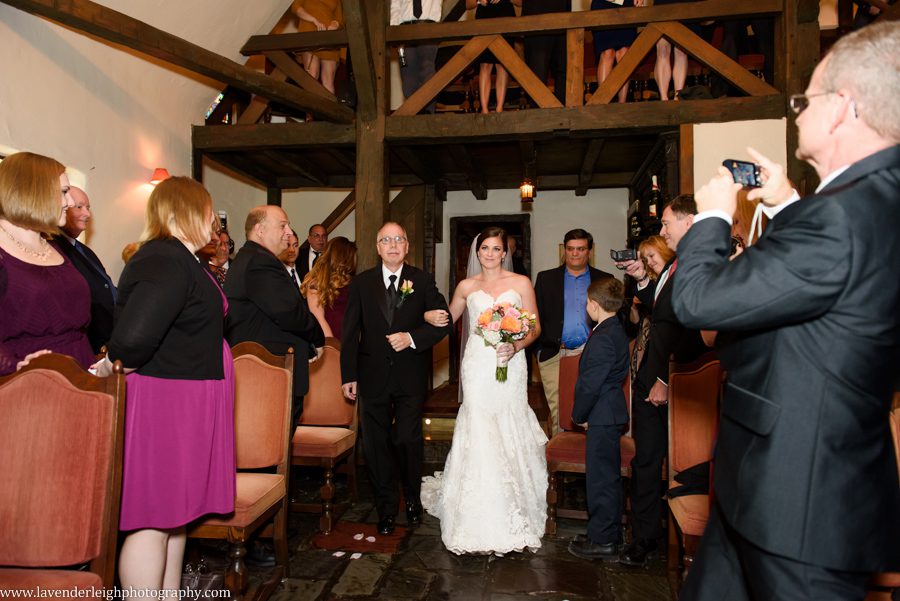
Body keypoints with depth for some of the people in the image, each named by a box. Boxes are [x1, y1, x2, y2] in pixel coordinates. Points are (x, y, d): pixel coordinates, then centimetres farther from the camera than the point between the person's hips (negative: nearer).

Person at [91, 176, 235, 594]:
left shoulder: (179, 258, 13)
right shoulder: (166, 261, -19)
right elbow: (134, 335, -31)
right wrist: (120, 365, -13)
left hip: (185, 403, 10)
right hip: (165, 401, -10)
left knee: (174, 511, 19)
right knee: (154, 518, 0)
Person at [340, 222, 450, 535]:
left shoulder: (423, 281, 2)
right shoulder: (361, 283, 4)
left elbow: (442, 321, -1)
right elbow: (350, 333, 3)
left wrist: (412, 338, -15)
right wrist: (349, 375, -2)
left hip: (410, 376, -1)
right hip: (373, 376, 2)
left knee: (408, 439, 1)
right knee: (377, 444, 9)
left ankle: (413, 498, 30)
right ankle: (386, 507, 28)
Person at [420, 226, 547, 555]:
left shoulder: (521, 283, 6)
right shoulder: (467, 287, 11)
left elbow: (535, 327, 3)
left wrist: (516, 346, -14)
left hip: (510, 364, 0)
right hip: (477, 365, 1)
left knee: (509, 431, 1)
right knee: (478, 433, -4)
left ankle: (513, 513, 19)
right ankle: (481, 517, 9)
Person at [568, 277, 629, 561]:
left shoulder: (602, 338, -21)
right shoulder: (616, 330, 10)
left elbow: (590, 384, -21)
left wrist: (578, 414, -8)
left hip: (602, 415, -10)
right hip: (611, 412, 10)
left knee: (601, 476, 0)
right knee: (608, 475, 18)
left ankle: (602, 540, 12)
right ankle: (609, 535, 31)